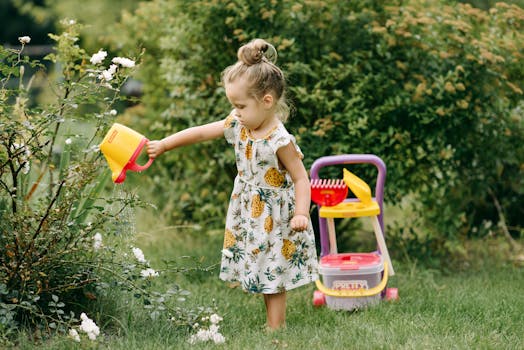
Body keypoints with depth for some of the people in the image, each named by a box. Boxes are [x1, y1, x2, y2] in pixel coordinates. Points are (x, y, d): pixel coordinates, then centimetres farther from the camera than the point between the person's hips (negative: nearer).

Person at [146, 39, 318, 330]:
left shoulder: (280, 141, -24)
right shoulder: (238, 125, -3)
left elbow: (301, 178, -19)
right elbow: (200, 132, 5)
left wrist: (301, 213, -30)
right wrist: (163, 145, 8)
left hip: (275, 218, -7)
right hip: (250, 214, 7)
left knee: (273, 275, -1)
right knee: (264, 273, 12)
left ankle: (274, 330, 6)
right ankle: (278, 322, 22)